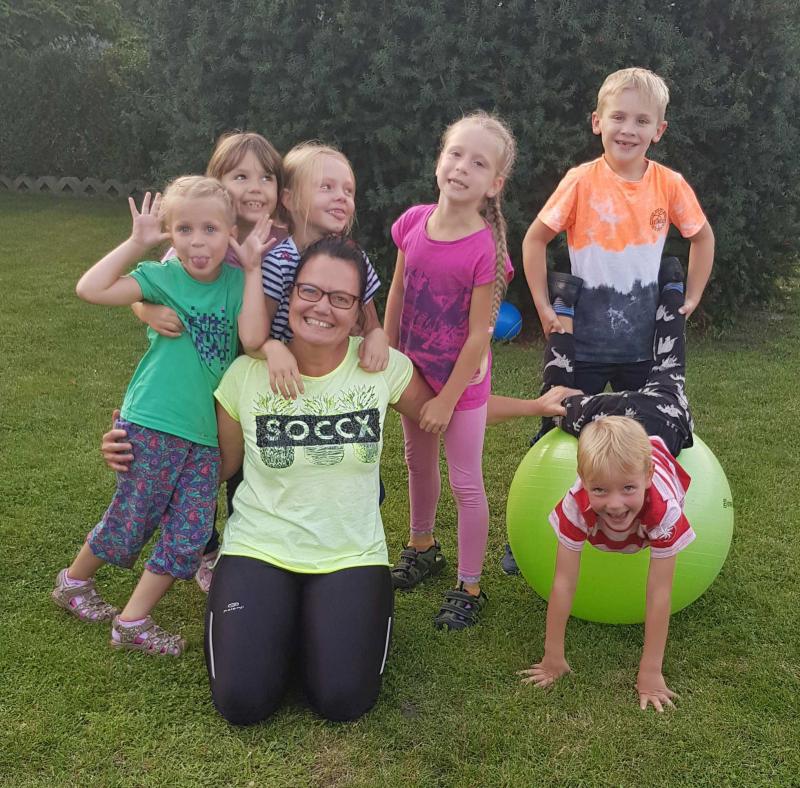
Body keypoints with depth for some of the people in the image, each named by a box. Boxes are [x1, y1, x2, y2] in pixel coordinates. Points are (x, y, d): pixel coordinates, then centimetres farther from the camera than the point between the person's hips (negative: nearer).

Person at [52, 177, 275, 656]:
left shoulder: (236, 281, 2)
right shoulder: (163, 276, -6)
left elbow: (253, 338, -15)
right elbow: (91, 289, -17)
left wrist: (252, 268, -13)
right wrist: (137, 242, -13)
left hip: (206, 435, 4)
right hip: (152, 424, -4)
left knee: (190, 534, 4)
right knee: (130, 521, 10)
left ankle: (133, 622, 18)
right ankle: (73, 581, 37)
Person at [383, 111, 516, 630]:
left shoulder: (486, 249, -24)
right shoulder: (414, 222, -9)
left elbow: (479, 333, -20)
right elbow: (396, 297, 2)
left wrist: (447, 399, -15)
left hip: (462, 381, -6)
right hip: (414, 372, 6)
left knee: (466, 483, 6)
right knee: (419, 464, 24)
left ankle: (469, 588, 23)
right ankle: (422, 548, 48)